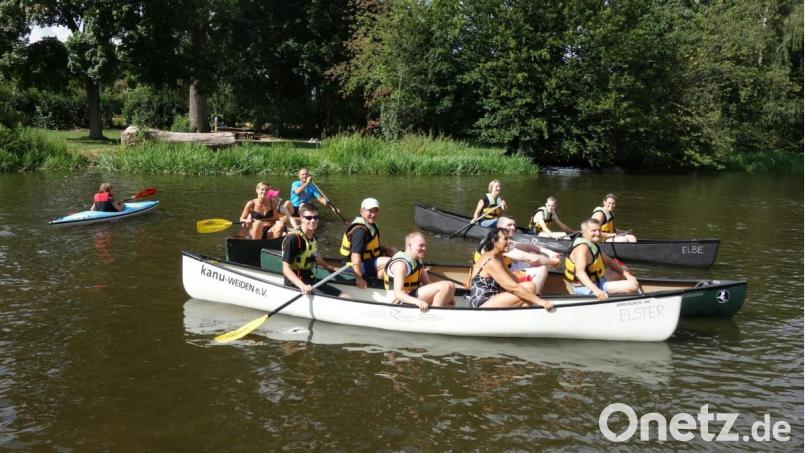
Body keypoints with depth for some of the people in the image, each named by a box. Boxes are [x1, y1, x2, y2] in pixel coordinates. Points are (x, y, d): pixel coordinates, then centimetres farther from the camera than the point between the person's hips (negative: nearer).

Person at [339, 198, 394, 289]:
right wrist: (359, 278, -38)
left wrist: (385, 249, 6)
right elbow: (355, 255, -32)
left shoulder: (370, 224, 10)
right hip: (362, 266, -11)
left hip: (369, 260, 11)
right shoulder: (360, 230, -23)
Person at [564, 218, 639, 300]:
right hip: (588, 289, -11)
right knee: (633, 285, -19)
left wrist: (627, 274, 12)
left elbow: (608, 262, 21)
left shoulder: (593, 245, 9)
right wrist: (596, 290, -51)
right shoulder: (582, 248, -24)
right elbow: (579, 272, -39)